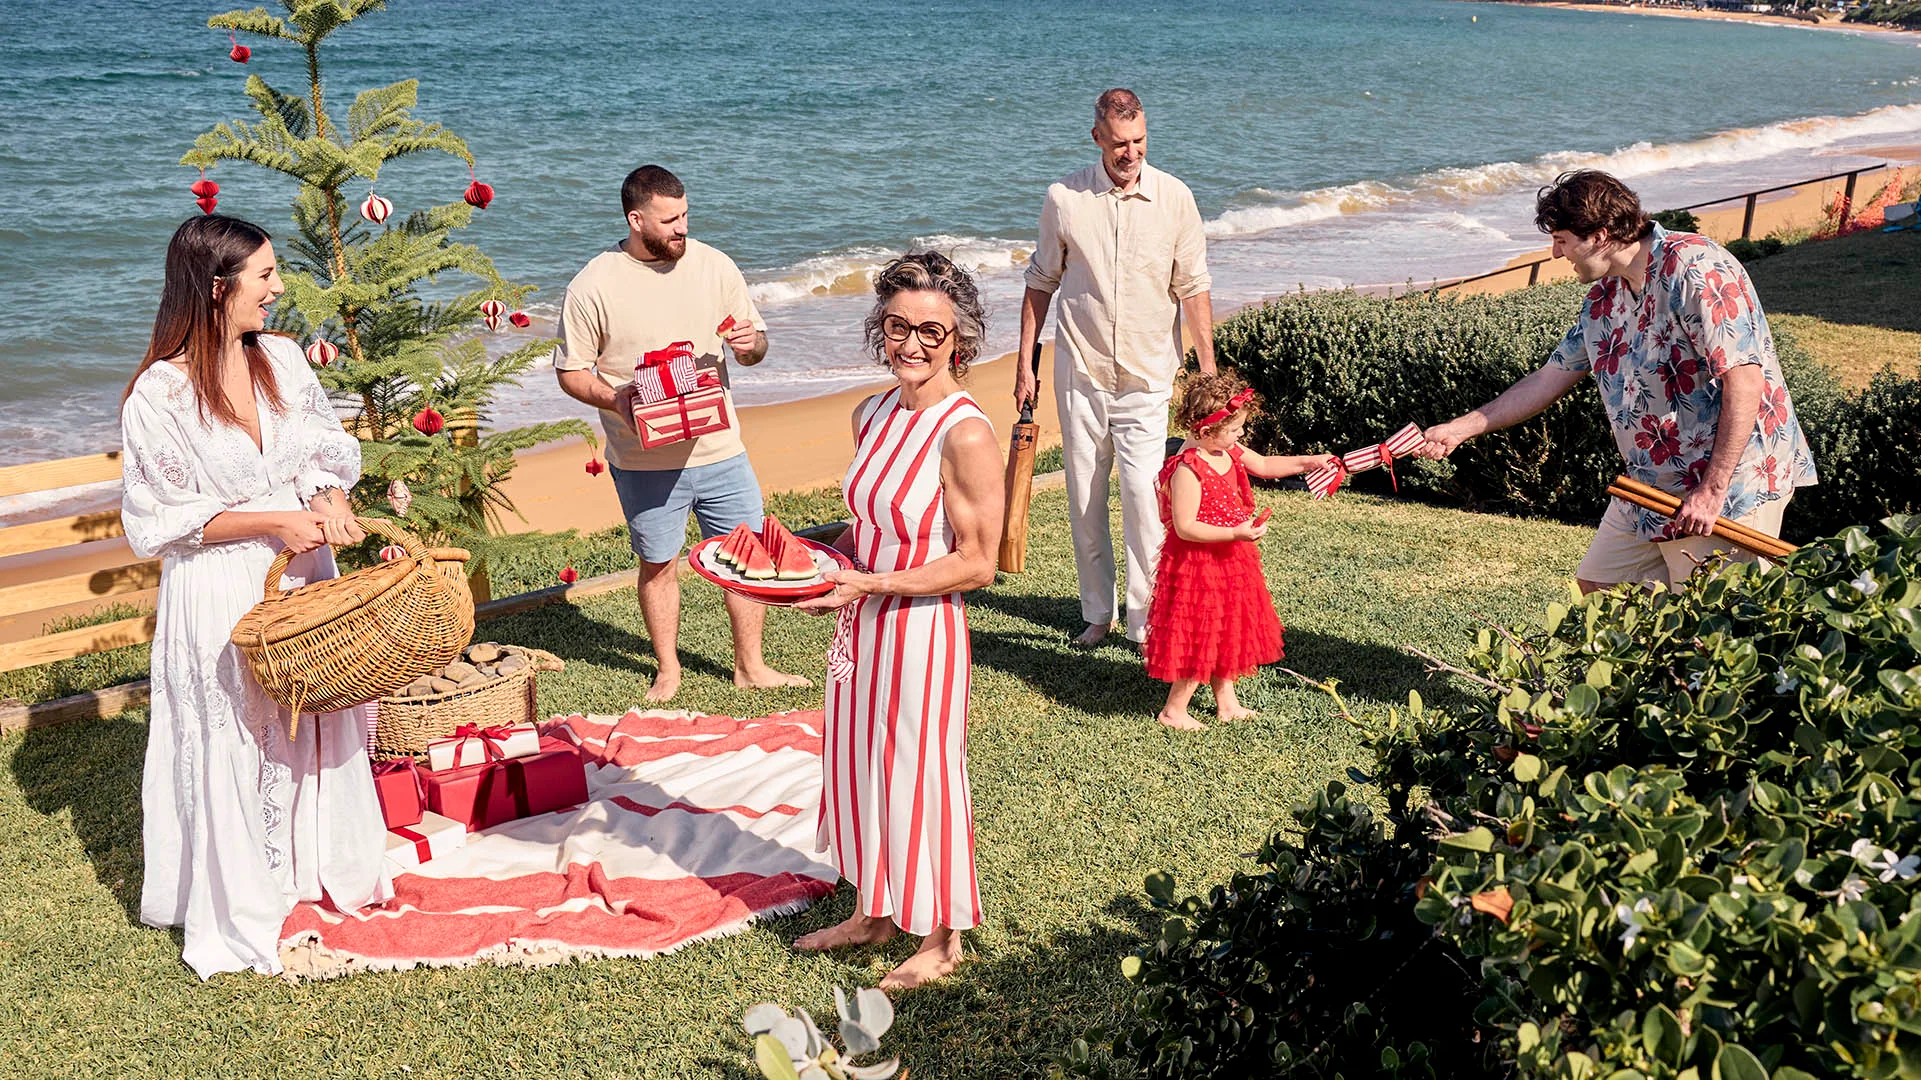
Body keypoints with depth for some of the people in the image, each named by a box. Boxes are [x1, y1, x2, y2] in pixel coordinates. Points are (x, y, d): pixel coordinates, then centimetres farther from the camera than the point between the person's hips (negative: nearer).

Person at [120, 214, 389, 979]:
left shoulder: (282, 358, 1)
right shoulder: (159, 394, -15)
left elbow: (331, 448, 10)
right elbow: (157, 520, -13)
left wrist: (331, 499, -11)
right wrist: (272, 521, -18)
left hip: (304, 573, 6)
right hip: (221, 594, -5)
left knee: (321, 724, 15)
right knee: (234, 741, 5)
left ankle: (322, 869, 35)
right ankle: (243, 907, 23)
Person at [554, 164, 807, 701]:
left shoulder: (713, 265, 0)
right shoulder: (592, 287, -9)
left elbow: (757, 345, 9)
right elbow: (570, 371, -2)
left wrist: (751, 343, -15)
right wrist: (615, 399, -21)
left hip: (720, 450, 3)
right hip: (643, 461, -2)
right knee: (658, 565, 11)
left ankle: (750, 665, 24)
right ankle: (667, 670, 31)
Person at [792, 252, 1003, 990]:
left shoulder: (965, 434, -19)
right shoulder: (872, 415, 5)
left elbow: (976, 565, -18)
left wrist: (871, 584, -22)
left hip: (924, 632, -8)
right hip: (864, 624, 8)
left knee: (922, 777, 6)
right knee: (858, 765, 19)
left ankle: (942, 937, 25)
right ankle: (872, 911, 38)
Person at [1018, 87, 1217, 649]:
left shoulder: (1174, 198, -2)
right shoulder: (1064, 198, -2)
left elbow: (1193, 287, 3)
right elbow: (1041, 282, 7)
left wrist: (1208, 365, 0)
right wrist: (1025, 363, 6)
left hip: (1146, 374, -1)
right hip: (1080, 370, 1)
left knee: (1141, 494, -10)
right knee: (1083, 497, 7)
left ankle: (1146, 618, 2)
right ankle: (1097, 613, 21)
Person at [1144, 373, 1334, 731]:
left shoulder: (1231, 453, 1)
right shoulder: (1187, 470, -27)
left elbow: (1264, 466, 21)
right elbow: (1185, 527, -28)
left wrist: (1307, 462, 10)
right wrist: (1236, 533, -30)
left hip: (1229, 560, 9)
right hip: (1197, 564, -9)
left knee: (1227, 633, 19)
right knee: (1200, 639, -1)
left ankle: (1226, 701, 34)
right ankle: (1173, 709, 14)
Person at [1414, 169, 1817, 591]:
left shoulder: (1696, 270, -18)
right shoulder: (1603, 298, 9)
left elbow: (1745, 381, -24)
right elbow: (1548, 380, 18)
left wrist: (1712, 490, -25)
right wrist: (1459, 429, 16)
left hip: (1731, 484, -9)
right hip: (1652, 489, 9)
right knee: (1596, 589, 14)